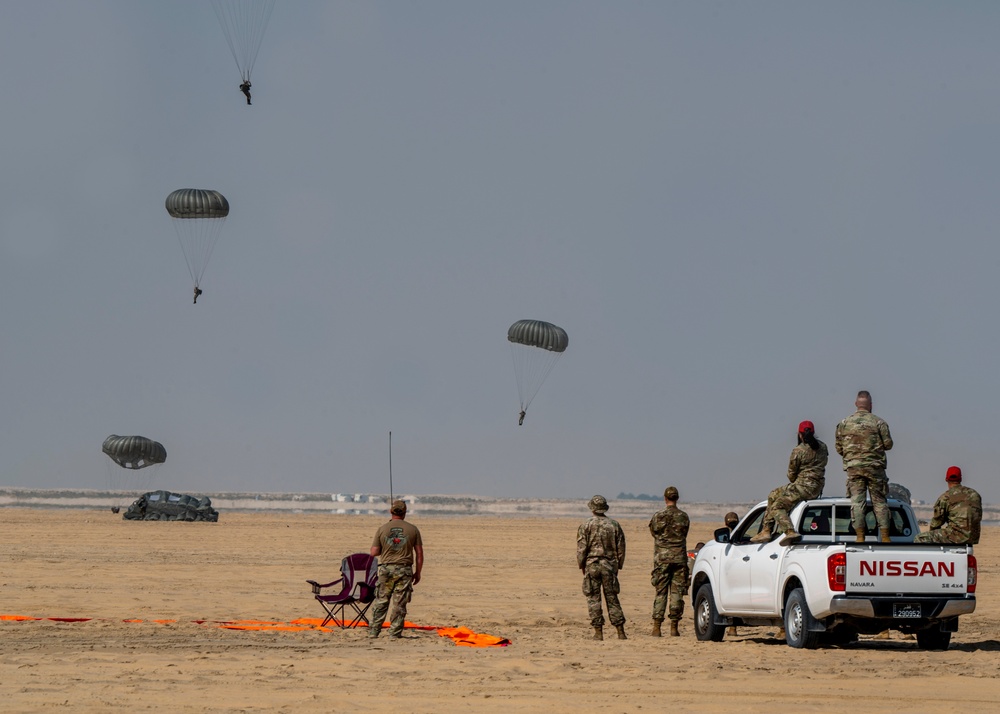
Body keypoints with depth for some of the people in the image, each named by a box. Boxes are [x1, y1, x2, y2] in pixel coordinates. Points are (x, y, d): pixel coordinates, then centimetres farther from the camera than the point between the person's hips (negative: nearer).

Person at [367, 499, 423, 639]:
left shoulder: (382, 529, 0)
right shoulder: (413, 529, 1)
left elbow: (374, 552, 0)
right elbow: (419, 553, 2)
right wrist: (417, 572, 11)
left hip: (386, 569, 1)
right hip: (405, 570, -1)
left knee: (381, 601, 8)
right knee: (399, 604, 3)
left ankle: (373, 631, 7)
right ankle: (395, 633, 4)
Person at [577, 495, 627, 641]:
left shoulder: (586, 526, -4)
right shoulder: (614, 526, 5)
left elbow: (581, 549, -5)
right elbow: (621, 548, 8)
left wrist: (582, 566, 7)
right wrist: (618, 566, 16)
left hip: (592, 565, -3)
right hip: (610, 565, 3)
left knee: (593, 599, 2)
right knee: (612, 598, 7)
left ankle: (598, 632, -2)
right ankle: (620, 632, 4)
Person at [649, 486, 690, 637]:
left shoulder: (658, 516, -3)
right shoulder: (684, 517, 1)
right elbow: (684, 535, 12)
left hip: (662, 558, -1)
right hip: (680, 558, 1)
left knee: (661, 593, 3)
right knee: (677, 593, 3)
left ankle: (656, 627, -1)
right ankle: (674, 628, 1)